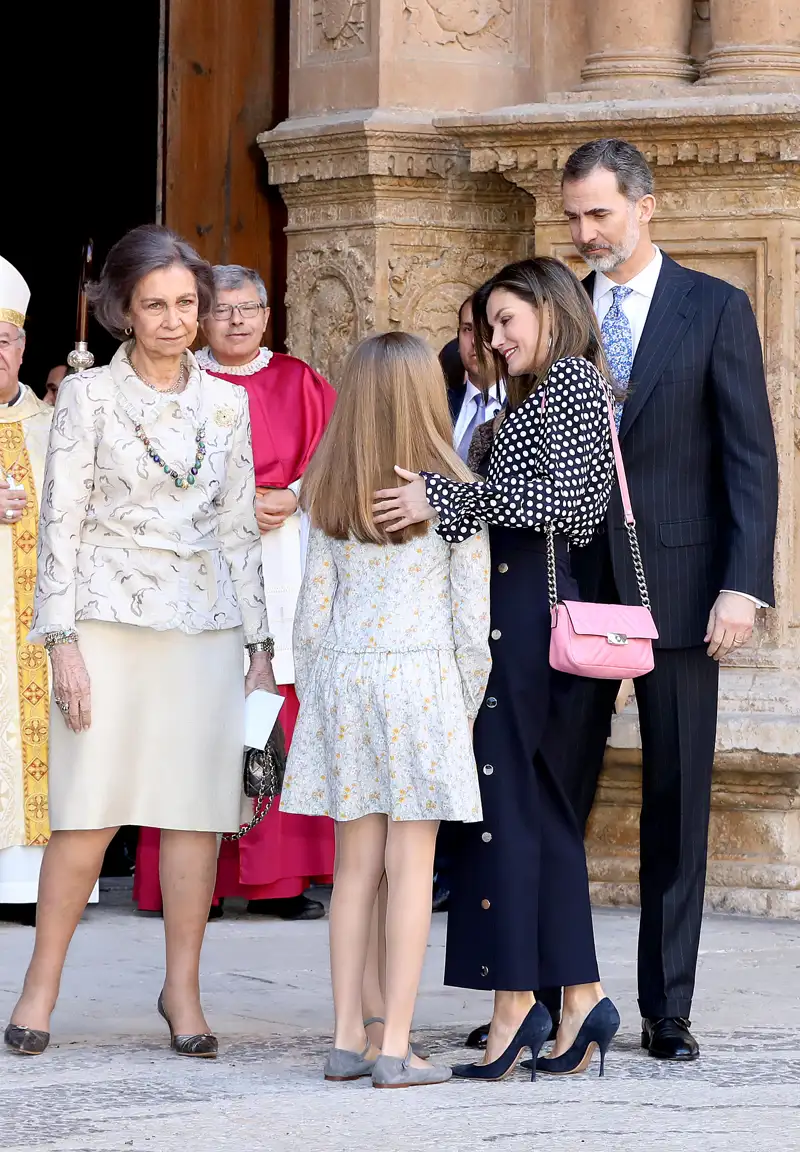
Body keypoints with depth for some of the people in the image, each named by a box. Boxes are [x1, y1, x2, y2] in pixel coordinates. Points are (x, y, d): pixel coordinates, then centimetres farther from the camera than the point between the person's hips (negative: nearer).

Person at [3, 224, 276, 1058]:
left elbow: (239, 526, 14)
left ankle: (182, 989, 9)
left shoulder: (225, 403, 11)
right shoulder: (88, 397, 1)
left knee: (198, 809, 1)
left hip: (205, 627, 3)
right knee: (87, 810, -6)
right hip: (111, 620, -3)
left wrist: (259, 639, 10)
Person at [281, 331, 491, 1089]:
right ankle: (395, 1049, -3)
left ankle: (347, 1039, 10)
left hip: (343, 677, 4)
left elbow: (313, 611, 5)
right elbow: (472, 619, -4)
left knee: (354, 867, 9)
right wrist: (469, 707, 6)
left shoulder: (330, 500, 4)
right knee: (410, 869, -1)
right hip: (421, 681, -4)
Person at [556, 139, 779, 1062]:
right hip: (574, 587, 3)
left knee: (678, 804, 1)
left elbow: (751, 457, -3)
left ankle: (667, 1011, 6)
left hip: (675, 586, -3)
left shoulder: (715, 309, 1)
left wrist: (743, 585, -12)